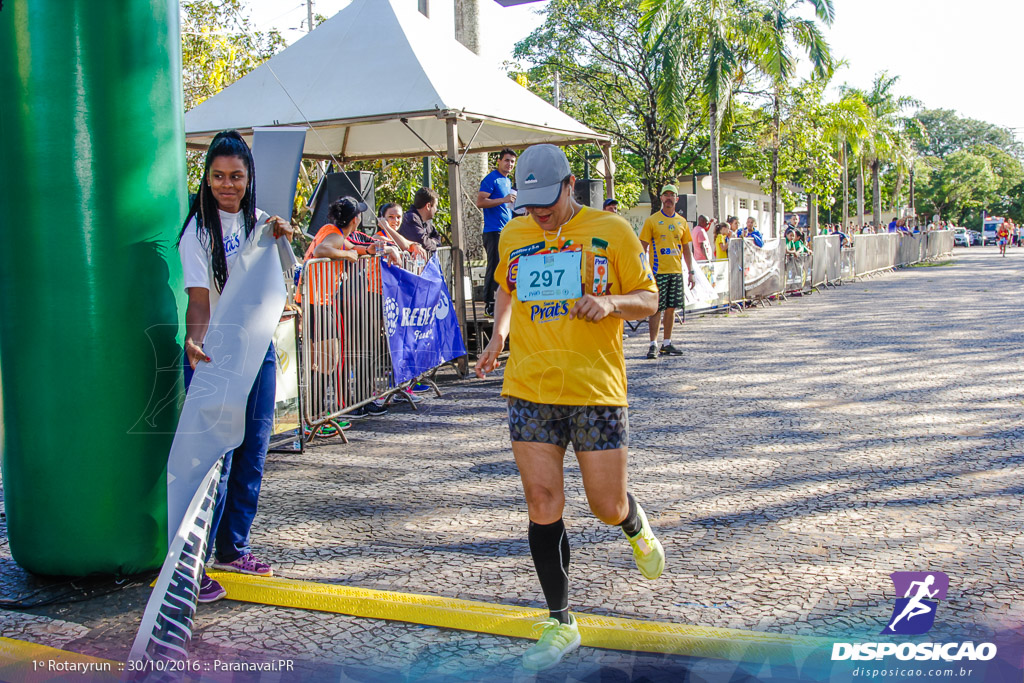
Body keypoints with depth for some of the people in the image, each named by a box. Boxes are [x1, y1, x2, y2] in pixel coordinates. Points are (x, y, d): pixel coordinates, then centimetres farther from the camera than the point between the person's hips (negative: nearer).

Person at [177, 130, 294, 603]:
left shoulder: (255, 220, 8)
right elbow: (199, 298, -19)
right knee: (215, 458, -10)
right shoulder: (199, 230, -11)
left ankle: (233, 549, 25)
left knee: (253, 452, 12)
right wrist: (194, 340, -38)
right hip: (214, 355, -7)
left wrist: (281, 239, -4)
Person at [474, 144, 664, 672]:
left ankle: (637, 529, 42)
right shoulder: (513, 236, 9)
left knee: (607, 506, 2)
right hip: (530, 391, 3)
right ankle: (560, 624, 14)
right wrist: (498, 335, 13)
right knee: (542, 505, -1)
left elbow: (648, 299, 3)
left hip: (596, 389, -2)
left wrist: (610, 301, -17)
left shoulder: (611, 230, -2)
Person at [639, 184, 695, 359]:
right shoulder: (652, 220, -2)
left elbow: (687, 249, 15)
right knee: (656, 309, -5)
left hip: (676, 271, 4)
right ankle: (653, 344, 1)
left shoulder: (682, 222, 11)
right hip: (658, 271, -4)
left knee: (671, 308, 7)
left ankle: (667, 343, 15)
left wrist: (691, 272, 9)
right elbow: (643, 247, -3)